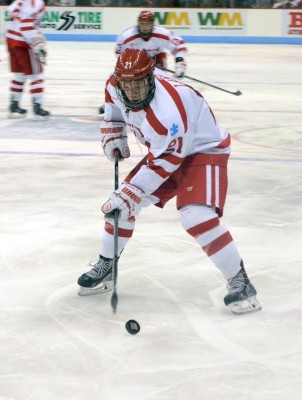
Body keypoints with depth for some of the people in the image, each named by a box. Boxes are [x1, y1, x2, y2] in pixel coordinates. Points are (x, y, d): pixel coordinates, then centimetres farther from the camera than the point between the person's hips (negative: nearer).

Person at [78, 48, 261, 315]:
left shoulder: (166, 113, -39)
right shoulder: (116, 86, -15)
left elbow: (163, 163, -30)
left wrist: (129, 193, -27)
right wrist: (113, 135, 3)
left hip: (205, 151, -8)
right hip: (162, 149, 8)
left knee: (197, 217, -28)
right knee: (121, 204, 5)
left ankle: (240, 282, -15)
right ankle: (106, 267, 26)